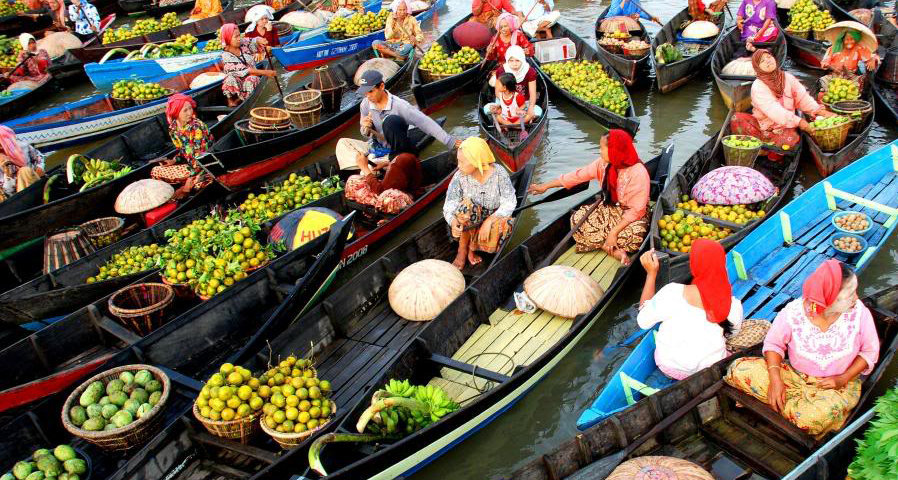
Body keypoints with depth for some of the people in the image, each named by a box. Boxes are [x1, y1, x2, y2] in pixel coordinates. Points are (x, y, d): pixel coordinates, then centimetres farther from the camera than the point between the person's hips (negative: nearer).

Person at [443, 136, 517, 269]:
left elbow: (509, 203, -18)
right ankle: (462, 250, -15)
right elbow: (449, 205, -19)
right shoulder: (459, 176, -16)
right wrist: (453, 222, -41)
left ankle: (472, 246, -2)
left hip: (494, 217, 0)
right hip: (471, 219, 0)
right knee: (466, 205, -34)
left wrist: (489, 221, -31)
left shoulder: (499, 173, -18)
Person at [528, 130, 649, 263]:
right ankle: (616, 251, -20)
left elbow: (636, 210, -26)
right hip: (609, 208, 6)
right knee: (577, 219, -17)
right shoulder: (603, 164, -10)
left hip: (631, 216, -6)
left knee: (635, 234, -38)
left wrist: (614, 232, -29)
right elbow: (578, 175, -2)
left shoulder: (638, 173, -27)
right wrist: (546, 186, 1)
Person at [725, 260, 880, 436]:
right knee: (740, 370, -22)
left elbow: (870, 351, 0)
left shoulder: (858, 311, -14)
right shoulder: (793, 311, -16)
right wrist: (775, 380, -19)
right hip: (795, 376, 1)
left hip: (839, 384, 0)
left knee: (815, 417, -37)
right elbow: (773, 343, -3)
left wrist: (843, 378, -14)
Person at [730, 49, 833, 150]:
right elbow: (773, 110, -23)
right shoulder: (758, 86, -12)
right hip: (762, 125, -1)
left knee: (792, 139, -34)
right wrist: (797, 121, -31)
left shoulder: (788, 78, 4)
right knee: (736, 119, -29)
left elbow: (803, 98, 2)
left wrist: (820, 111, -14)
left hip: (784, 127, 1)